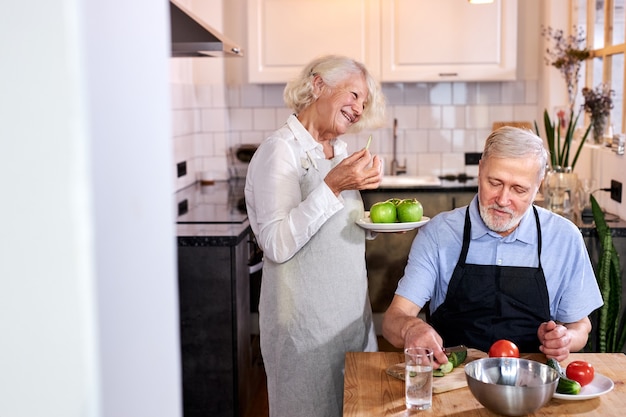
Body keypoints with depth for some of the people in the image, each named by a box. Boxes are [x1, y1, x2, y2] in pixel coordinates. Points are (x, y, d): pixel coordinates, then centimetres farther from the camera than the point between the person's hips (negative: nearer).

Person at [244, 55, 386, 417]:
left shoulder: (340, 151, 10)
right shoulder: (280, 150, -14)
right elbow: (277, 245, -23)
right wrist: (332, 187, -25)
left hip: (352, 312, 8)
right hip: (307, 320, -7)